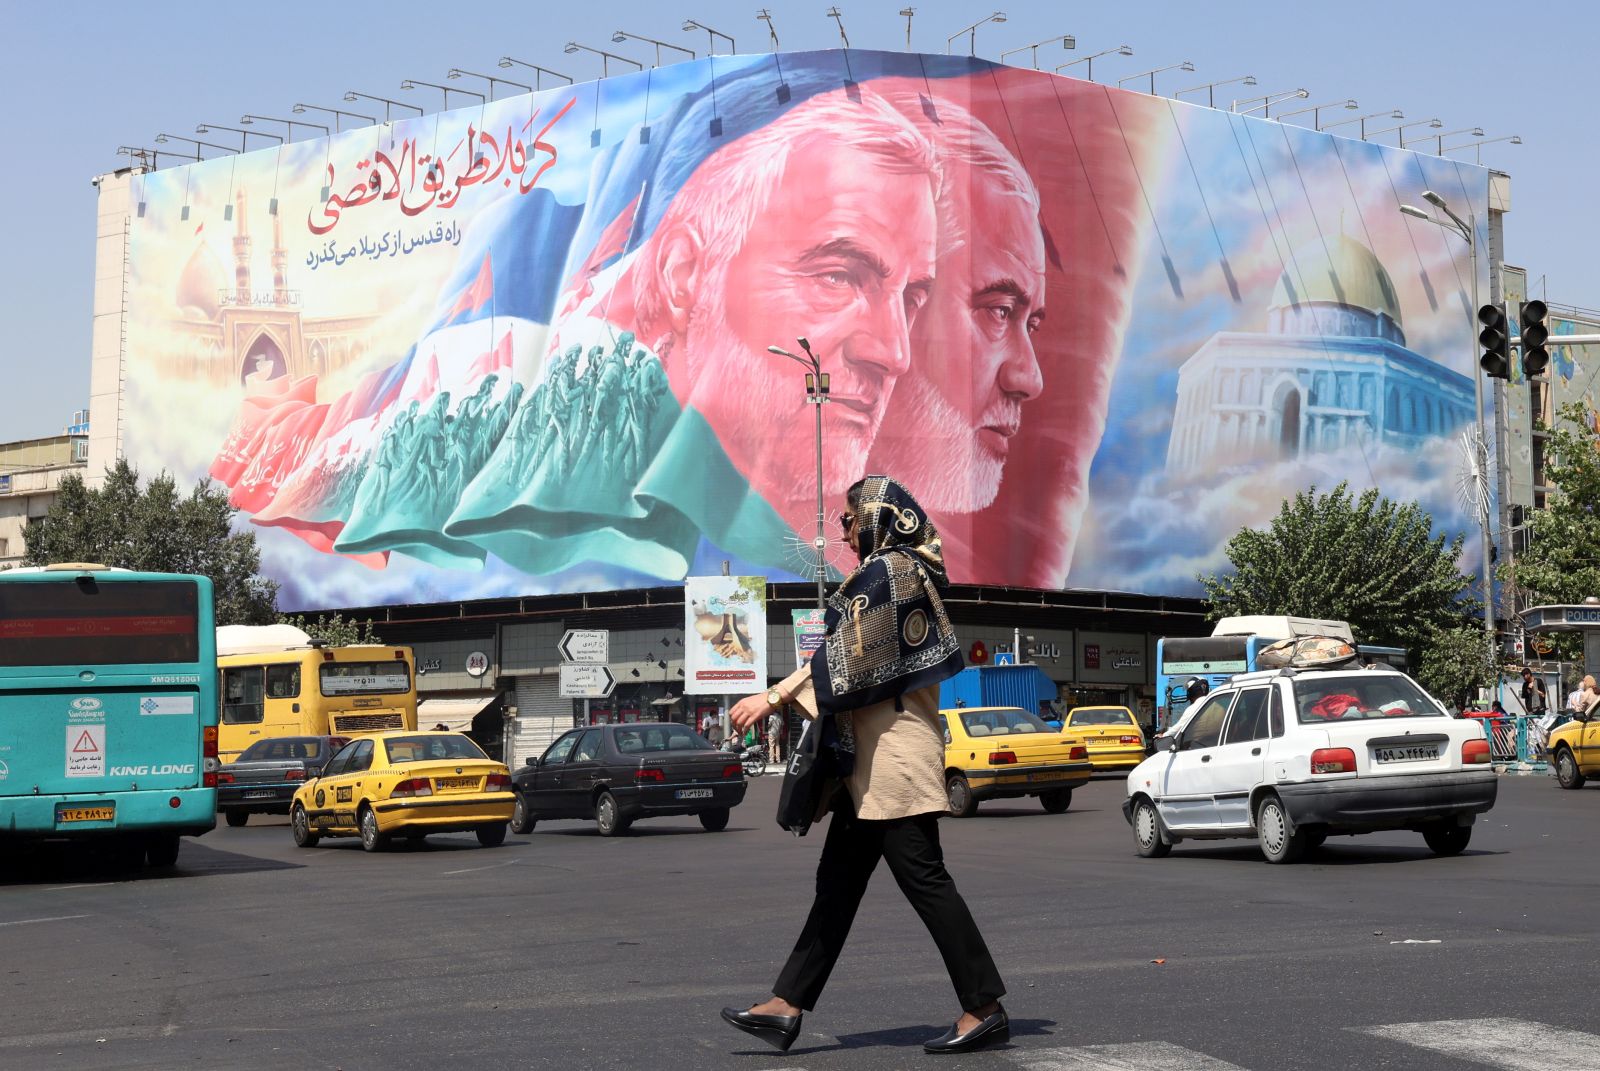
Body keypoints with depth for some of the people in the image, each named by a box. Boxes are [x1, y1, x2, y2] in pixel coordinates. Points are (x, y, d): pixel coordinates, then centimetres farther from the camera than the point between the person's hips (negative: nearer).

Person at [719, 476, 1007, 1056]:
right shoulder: (910, 573, 20)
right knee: (838, 878, 7)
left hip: (893, 747, -11)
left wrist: (774, 697, -17)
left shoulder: (887, 571, -10)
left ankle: (984, 1008, -4)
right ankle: (787, 1006, 8)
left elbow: (847, 653, -17)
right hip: (874, 753, 11)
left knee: (922, 875, -8)